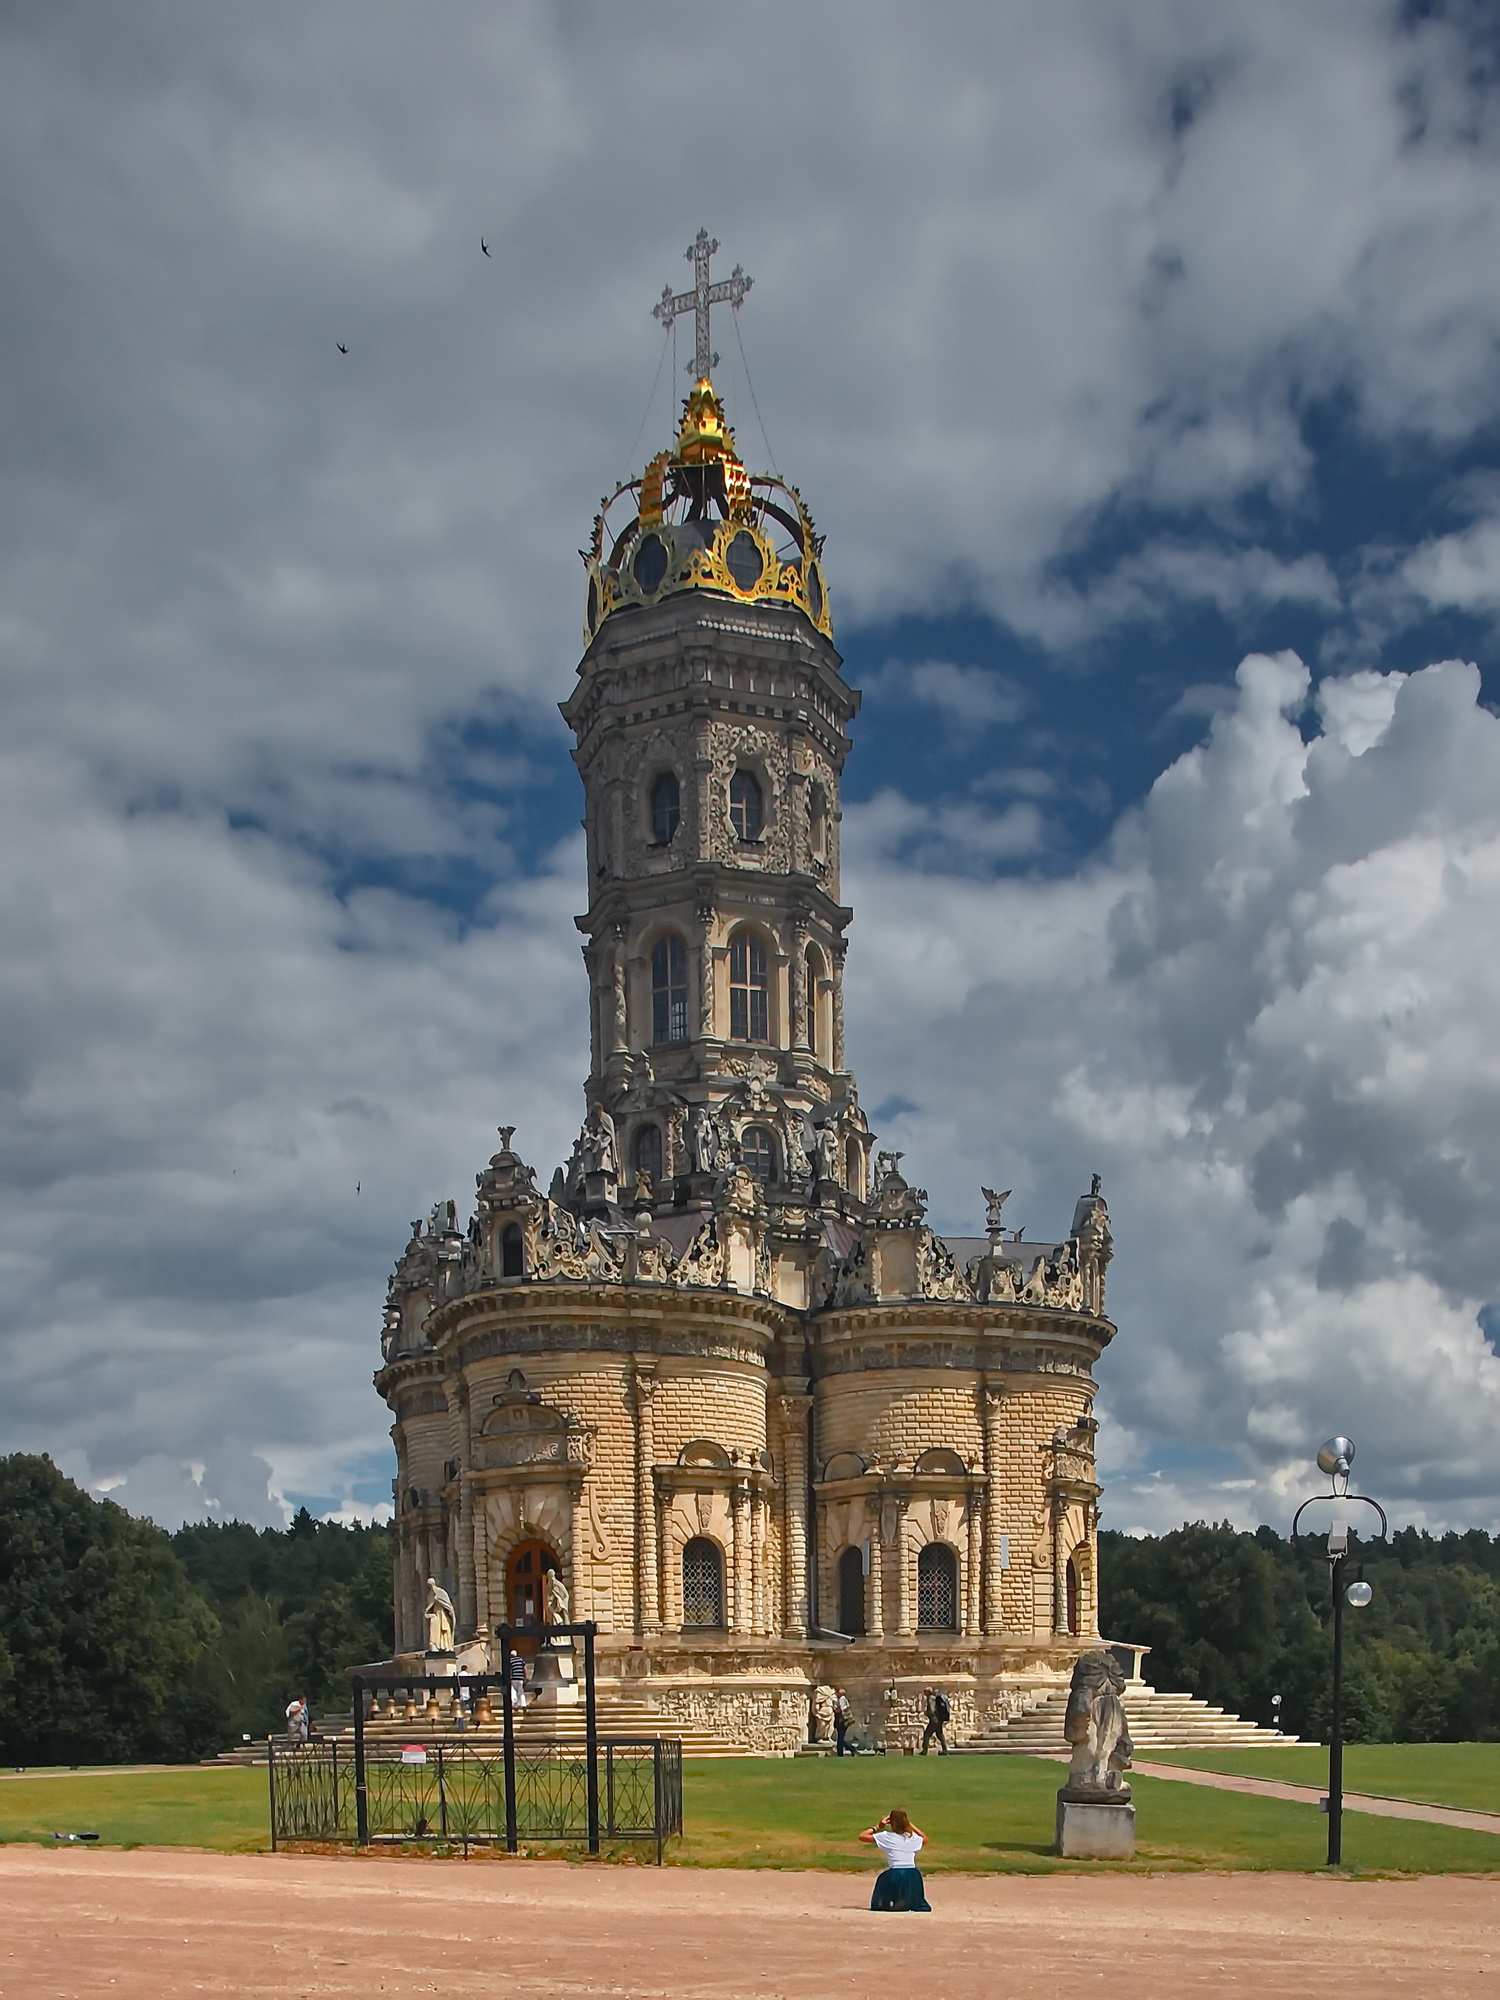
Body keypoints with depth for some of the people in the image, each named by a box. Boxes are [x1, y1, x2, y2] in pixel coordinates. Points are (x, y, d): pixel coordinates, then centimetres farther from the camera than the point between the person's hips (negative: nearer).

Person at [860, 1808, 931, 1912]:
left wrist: (878, 1827, 21)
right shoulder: (913, 1837, 11)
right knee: (917, 1904, 27)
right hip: (912, 1875, 3)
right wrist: (911, 1825, 33)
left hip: (895, 1874, -3)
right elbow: (925, 1839, 37)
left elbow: (862, 1836, 10)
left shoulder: (886, 1837, 2)